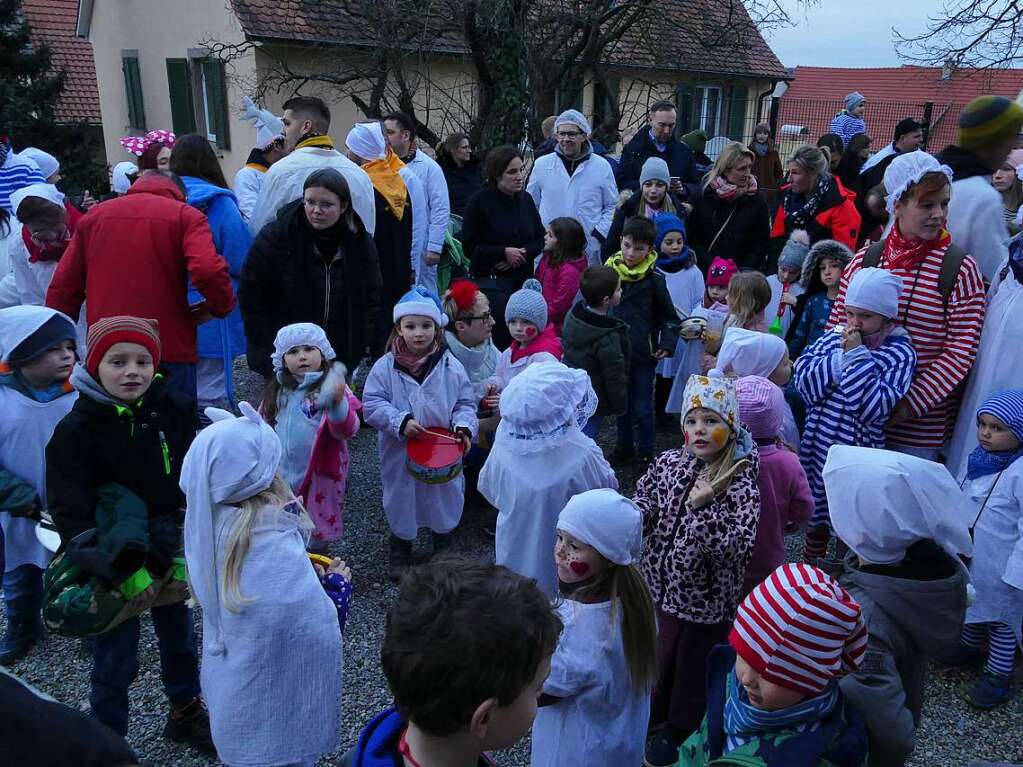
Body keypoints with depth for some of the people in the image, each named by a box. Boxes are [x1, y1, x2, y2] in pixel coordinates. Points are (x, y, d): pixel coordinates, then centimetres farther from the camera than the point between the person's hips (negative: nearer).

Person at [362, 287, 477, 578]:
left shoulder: (451, 366, -8)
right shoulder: (385, 367, -11)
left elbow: (465, 403, -1)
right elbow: (372, 404, -10)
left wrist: (464, 427, -19)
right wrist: (400, 422, -23)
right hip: (400, 454, -1)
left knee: (445, 500, 19)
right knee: (401, 502, 16)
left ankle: (443, 549, 46)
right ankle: (400, 553, 41)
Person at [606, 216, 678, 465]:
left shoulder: (654, 279, -10)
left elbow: (669, 316, -1)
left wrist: (667, 344, -13)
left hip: (644, 354, -3)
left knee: (643, 407, 5)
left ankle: (645, 452, 21)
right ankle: (624, 446, 33)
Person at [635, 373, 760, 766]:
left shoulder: (741, 483, -21)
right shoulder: (667, 462, -6)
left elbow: (735, 548, -28)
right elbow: (642, 504, 7)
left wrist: (700, 506, -34)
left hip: (705, 598, -4)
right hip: (660, 585, 5)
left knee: (693, 666, 16)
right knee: (657, 655, 24)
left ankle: (681, 729, 41)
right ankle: (652, 711, 50)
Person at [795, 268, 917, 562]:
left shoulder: (901, 353, -8)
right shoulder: (835, 337, 4)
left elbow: (875, 409, -20)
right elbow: (803, 378, -7)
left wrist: (857, 356, -18)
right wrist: (842, 356, -17)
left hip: (856, 451, -4)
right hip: (817, 442, 4)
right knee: (815, 506, 19)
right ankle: (809, 561, 39)